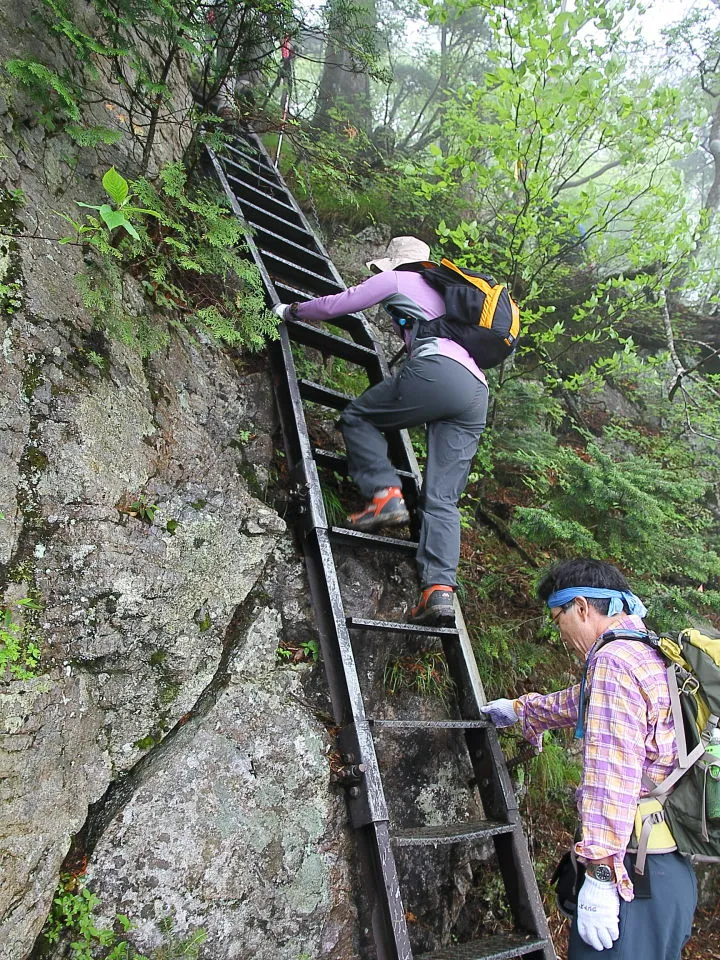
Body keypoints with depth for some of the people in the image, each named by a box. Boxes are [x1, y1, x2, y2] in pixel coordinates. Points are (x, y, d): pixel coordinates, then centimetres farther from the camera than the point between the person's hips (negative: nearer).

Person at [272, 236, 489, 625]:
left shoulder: (395, 280, 19)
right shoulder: (443, 294, 39)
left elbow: (334, 306, 22)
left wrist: (290, 311, 37)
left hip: (437, 370, -7)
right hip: (477, 392, 7)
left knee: (357, 417, 11)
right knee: (441, 499, -1)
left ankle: (385, 495, -9)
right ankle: (439, 588, -16)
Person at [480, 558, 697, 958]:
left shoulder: (614, 659, -17)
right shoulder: (655, 656, 14)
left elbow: (612, 775, -24)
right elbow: (579, 702, 30)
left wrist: (600, 875, -22)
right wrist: (521, 710, 43)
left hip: (635, 873, -10)